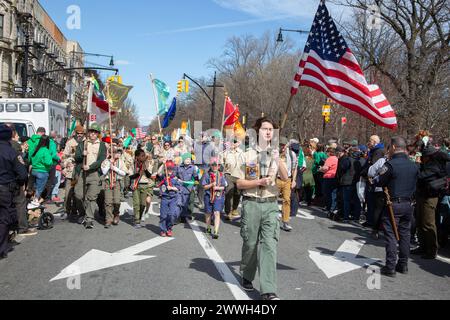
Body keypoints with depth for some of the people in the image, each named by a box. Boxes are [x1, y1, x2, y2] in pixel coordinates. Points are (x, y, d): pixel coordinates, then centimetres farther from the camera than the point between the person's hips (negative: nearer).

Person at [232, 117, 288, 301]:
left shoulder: (276, 154, 9)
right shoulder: (248, 155, 3)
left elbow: (285, 178, -6)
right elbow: (239, 183, 0)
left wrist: (278, 159, -20)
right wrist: (259, 182, -13)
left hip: (270, 204, 1)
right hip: (251, 204, -1)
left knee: (269, 244, -7)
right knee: (250, 243, 8)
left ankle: (268, 290, -9)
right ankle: (247, 277, 32)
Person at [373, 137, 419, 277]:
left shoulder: (390, 164, -15)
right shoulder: (414, 166, 5)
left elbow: (378, 182, -9)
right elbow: (414, 185, 10)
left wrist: (374, 180, 11)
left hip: (393, 204, -6)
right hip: (408, 204, 6)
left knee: (391, 235, 0)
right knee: (405, 234, 14)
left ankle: (390, 267, 1)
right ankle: (403, 265, 22)